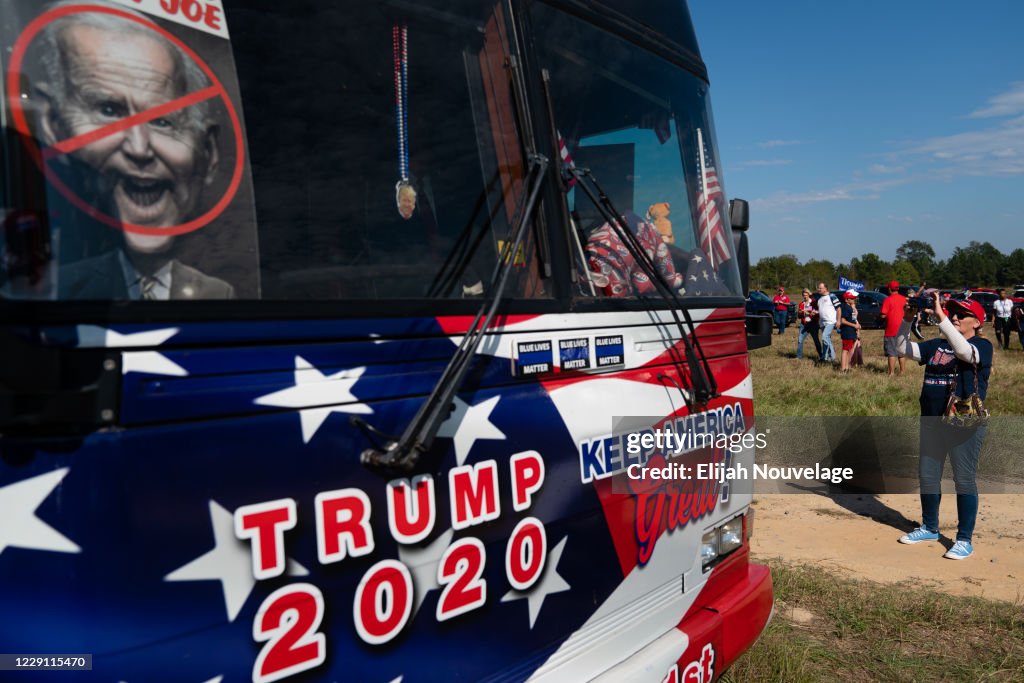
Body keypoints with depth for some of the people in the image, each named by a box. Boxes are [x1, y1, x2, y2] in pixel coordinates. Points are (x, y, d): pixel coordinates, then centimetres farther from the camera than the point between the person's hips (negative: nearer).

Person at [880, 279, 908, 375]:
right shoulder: (904, 299, 3)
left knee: (891, 353, -1)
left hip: (891, 330, -5)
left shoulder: (888, 299, -12)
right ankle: (902, 371, 17)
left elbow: (883, 315, -16)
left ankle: (892, 373, -2)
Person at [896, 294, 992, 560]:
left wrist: (940, 317, -33)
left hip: (965, 425, -6)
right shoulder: (937, 345, 12)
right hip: (932, 421, 7)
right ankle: (929, 528, 31)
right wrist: (907, 320, -8)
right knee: (927, 476, 14)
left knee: (964, 479, 0)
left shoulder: (983, 346, -7)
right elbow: (903, 348, 7)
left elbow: (964, 351, -29)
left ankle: (965, 540, 10)